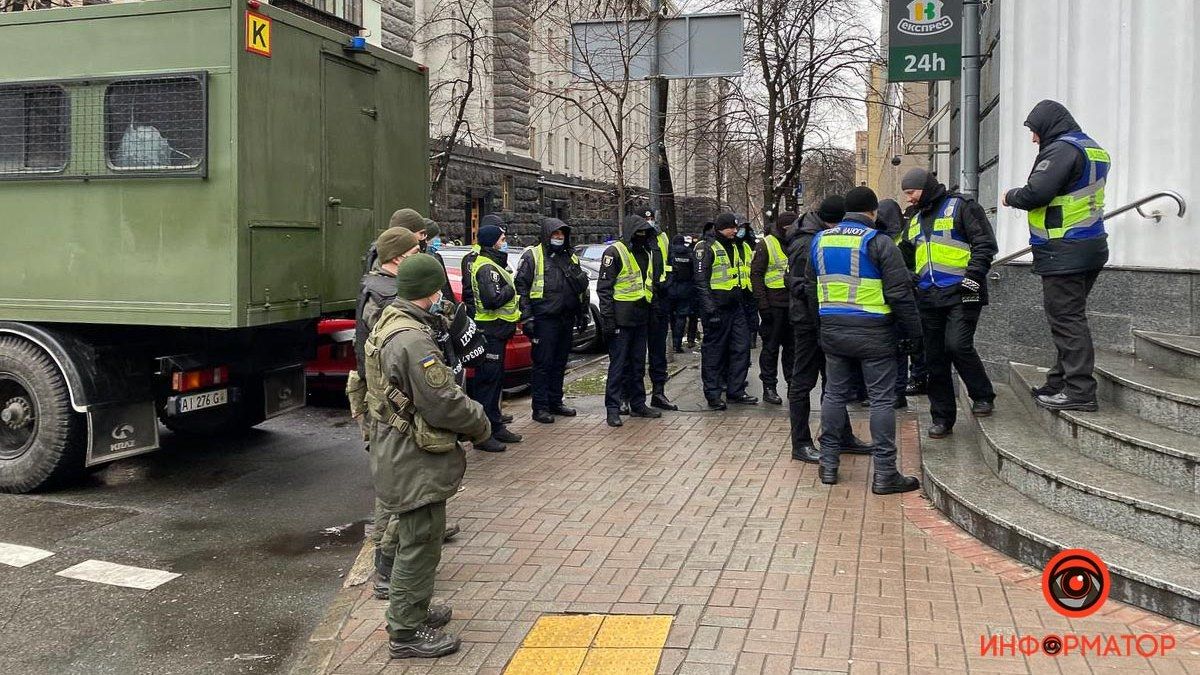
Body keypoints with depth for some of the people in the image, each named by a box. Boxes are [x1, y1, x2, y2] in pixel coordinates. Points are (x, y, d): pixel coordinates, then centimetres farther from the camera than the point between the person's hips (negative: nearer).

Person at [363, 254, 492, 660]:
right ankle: (407, 632, 11)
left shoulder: (391, 324, 8)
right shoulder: (413, 341, -26)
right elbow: (443, 403, -25)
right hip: (414, 462, -11)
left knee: (410, 540, 24)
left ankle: (411, 609, 39)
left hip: (398, 453, 11)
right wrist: (480, 424, -8)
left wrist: (468, 416, 8)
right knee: (419, 545, 1)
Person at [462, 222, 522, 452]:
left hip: (496, 332, 11)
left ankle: (496, 426, 26)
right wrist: (510, 290, -12)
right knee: (487, 381, -7)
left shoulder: (493, 264, 17)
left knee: (496, 379, 17)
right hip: (489, 331, -11)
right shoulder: (486, 268, -16)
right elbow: (492, 299, -29)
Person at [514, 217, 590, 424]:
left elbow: (582, 288, 25)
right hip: (544, 319, -6)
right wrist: (526, 317, -15)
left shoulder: (571, 257, 16)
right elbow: (521, 287, -9)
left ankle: (555, 402, 23)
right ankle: (540, 408, 1)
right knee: (543, 364, -4)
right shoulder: (532, 256, -4)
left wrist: (583, 313, 19)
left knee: (560, 364, 13)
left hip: (567, 319, 6)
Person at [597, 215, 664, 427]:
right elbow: (604, 287, -13)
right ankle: (613, 408, -1)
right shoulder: (614, 252, -9)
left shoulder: (647, 254, 16)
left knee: (638, 363, 14)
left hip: (641, 317, 8)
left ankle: (638, 404, 23)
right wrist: (607, 317, -18)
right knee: (618, 363, -5)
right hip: (621, 318, -8)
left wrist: (652, 309, 20)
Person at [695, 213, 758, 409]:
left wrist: (744, 303, 20)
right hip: (717, 308, -7)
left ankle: (735, 391, 16)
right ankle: (713, 395, 6)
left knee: (741, 348, 7)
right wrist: (709, 309, -21)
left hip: (736, 307, 8)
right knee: (714, 351, -1)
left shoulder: (737, 247, 16)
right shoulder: (708, 249, -8)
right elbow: (700, 280, -14)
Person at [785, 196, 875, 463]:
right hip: (810, 321, -10)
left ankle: (843, 437, 26)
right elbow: (809, 290, -23)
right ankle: (801, 444, 7)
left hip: (823, 321, 10)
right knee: (803, 381, -1)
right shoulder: (807, 244, -20)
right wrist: (823, 329, -23)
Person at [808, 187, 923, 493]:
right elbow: (900, 293, -11)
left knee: (834, 394, 14)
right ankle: (885, 473, 1)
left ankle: (828, 464, 18)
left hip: (832, 330, 6)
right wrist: (914, 332, -3)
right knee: (882, 399, 0)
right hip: (872, 332, -5)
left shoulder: (820, 240, 10)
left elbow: (810, 287, 19)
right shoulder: (878, 242, -9)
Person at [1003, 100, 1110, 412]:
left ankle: (1079, 390, -6)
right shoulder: (1094, 149, 18)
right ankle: (1060, 382, 25)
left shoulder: (1062, 149, -13)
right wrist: (1021, 197, 12)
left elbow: (1035, 194, -23)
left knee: (1066, 319, -7)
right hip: (1090, 247, 10)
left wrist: (1011, 196, -2)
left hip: (1064, 252, -10)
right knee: (1070, 317, 16)